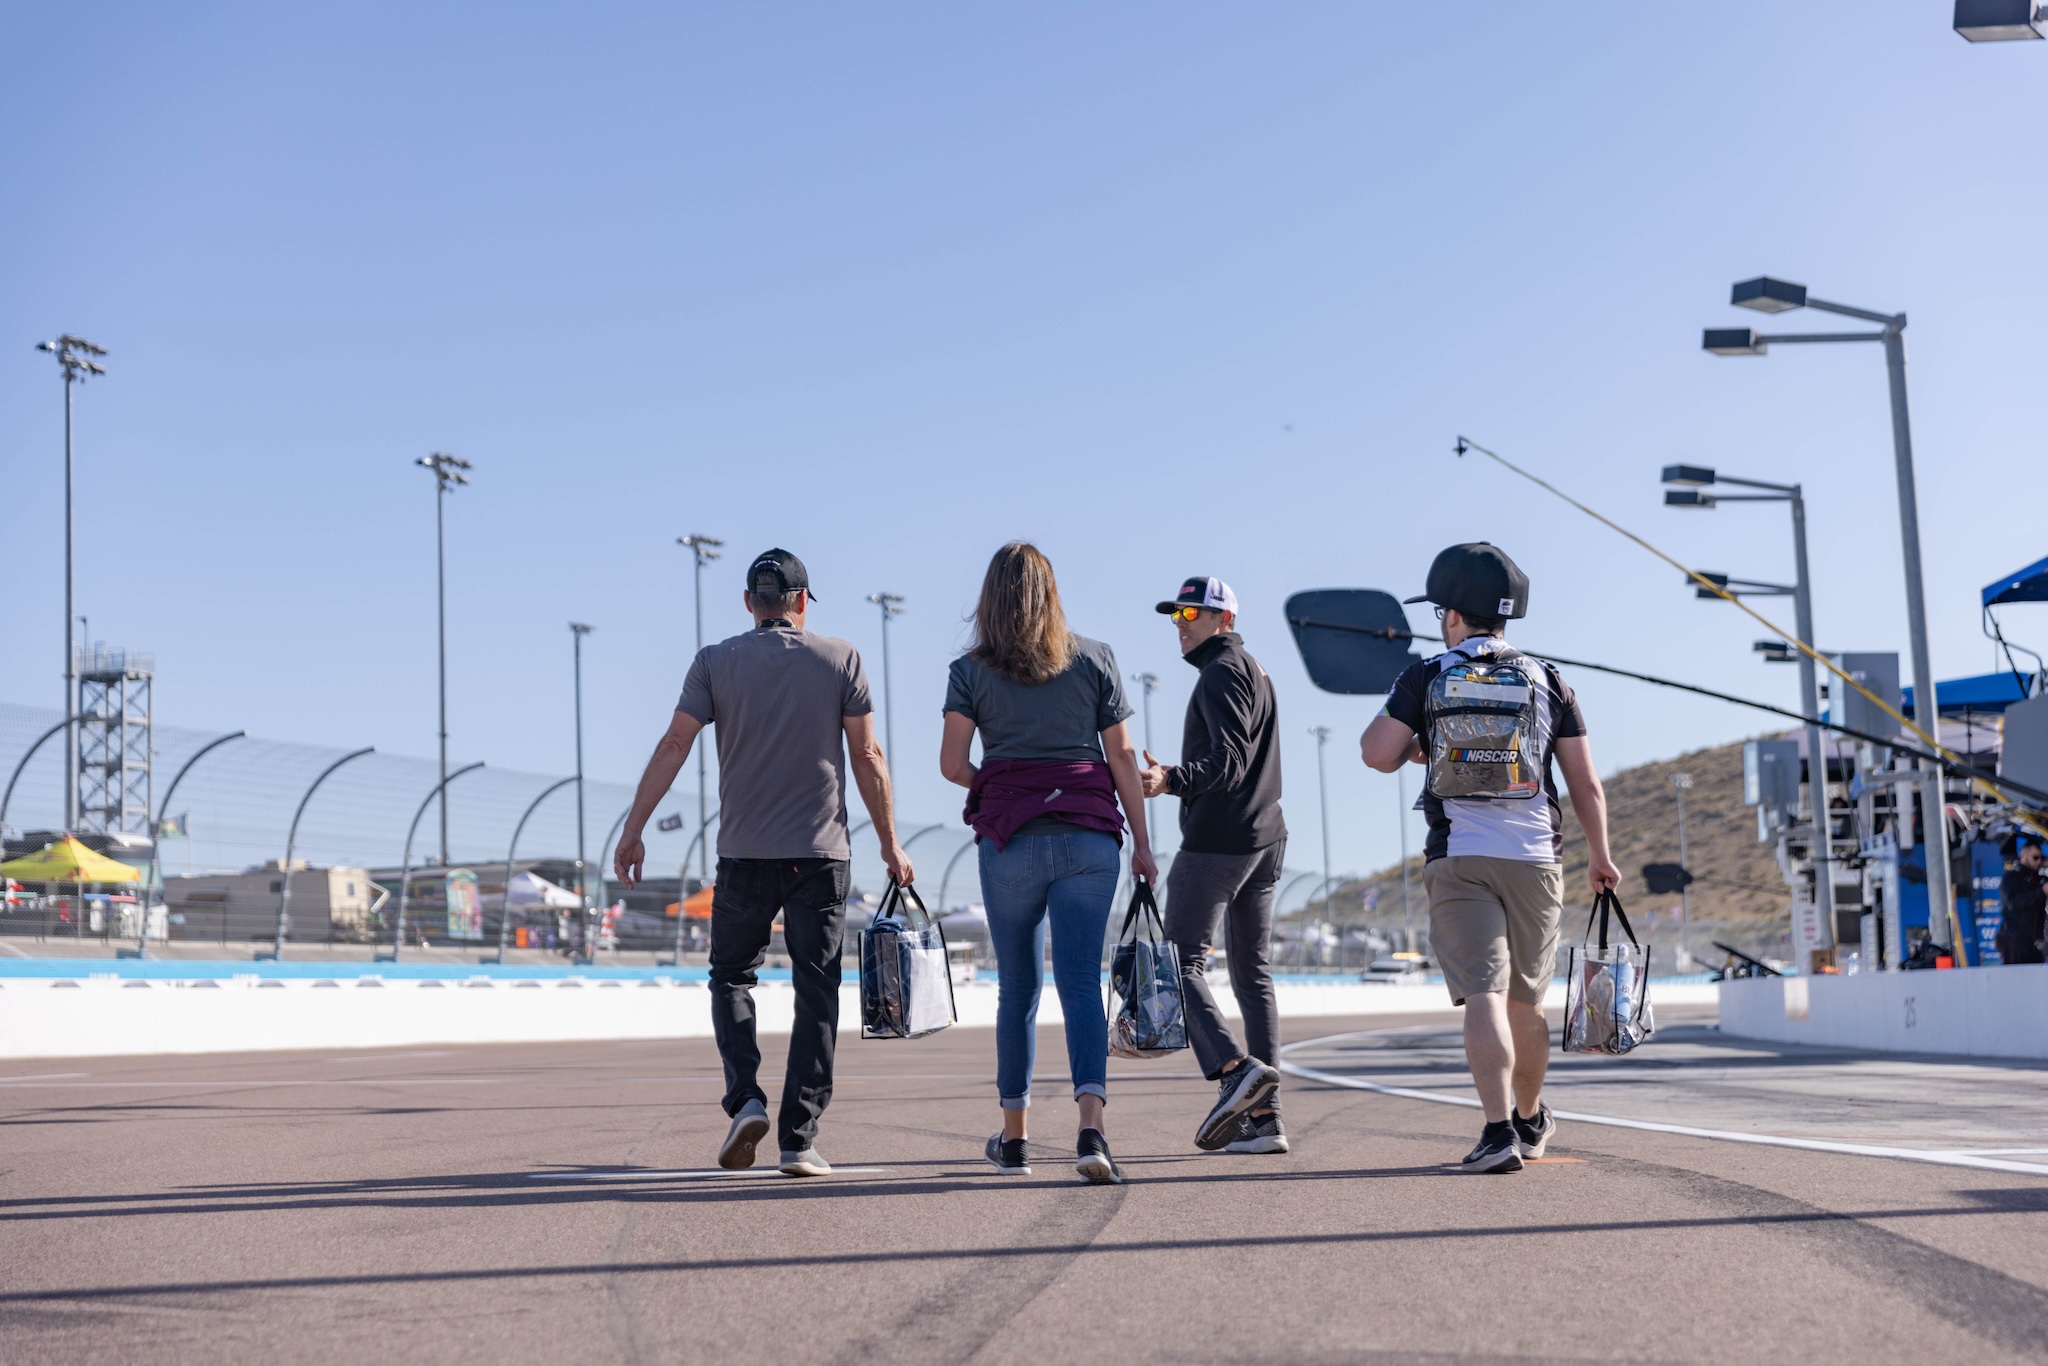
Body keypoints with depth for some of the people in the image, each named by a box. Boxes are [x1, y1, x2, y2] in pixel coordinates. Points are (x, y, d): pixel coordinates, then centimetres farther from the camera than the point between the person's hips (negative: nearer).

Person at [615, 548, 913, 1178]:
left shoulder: (715, 661, 4)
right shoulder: (842, 659, 4)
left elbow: (674, 745, -3)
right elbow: (868, 758, 1)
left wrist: (633, 829, -1)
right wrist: (890, 843, 7)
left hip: (745, 852, 0)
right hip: (821, 853, 0)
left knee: (731, 975, 16)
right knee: (816, 992, 3)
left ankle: (745, 1099, -4)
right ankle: (800, 1138, 0)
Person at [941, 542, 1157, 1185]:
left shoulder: (970, 671, 3)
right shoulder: (1093, 659, 6)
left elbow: (952, 763, -4)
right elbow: (1122, 757, 4)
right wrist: (1141, 842, 8)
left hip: (1010, 837, 0)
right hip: (1089, 836, 0)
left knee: (1017, 986, 12)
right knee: (1081, 980, -3)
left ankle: (1013, 1138, 19)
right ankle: (1091, 1128, -22)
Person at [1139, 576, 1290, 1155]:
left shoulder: (1223, 672, -7)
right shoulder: (1256, 672, 24)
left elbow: (1229, 758, -20)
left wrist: (1172, 780, -32)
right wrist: (1174, 777, 19)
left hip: (1216, 841, -10)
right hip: (1264, 839, 10)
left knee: (1182, 962, -8)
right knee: (1253, 974, 7)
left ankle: (1234, 1067, -25)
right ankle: (1264, 1118, 5)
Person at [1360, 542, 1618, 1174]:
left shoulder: (1425, 678, 1)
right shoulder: (1547, 682, 7)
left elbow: (1377, 754, -6)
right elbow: (1586, 783, 7)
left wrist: (1414, 745, 17)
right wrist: (1600, 858, 18)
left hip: (1458, 860, -2)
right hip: (1534, 859, 2)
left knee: (1482, 996, -8)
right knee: (1525, 1001, 17)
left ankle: (1499, 1129, -21)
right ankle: (1531, 1121, 34)